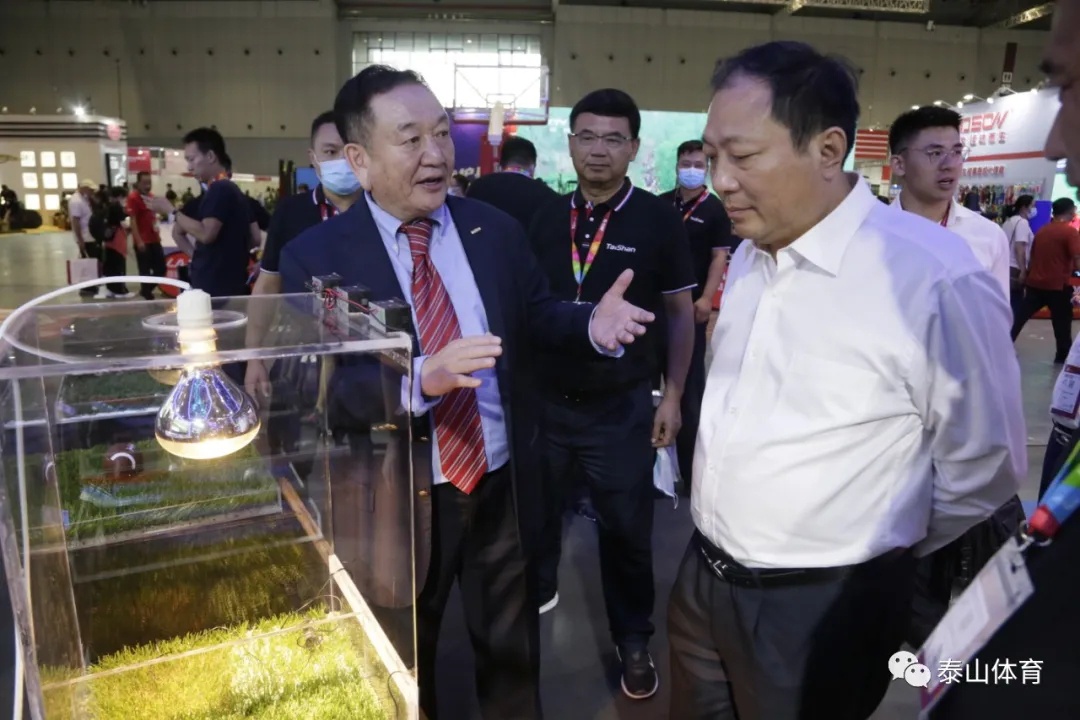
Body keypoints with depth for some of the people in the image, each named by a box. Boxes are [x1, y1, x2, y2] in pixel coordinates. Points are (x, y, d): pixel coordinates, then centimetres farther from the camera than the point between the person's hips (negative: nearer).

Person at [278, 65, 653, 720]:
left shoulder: (497, 230, -2)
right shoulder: (316, 256, -14)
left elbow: (534, 317, 5)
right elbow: (319, 390, -20)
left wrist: (592, 323, -17)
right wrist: (421, 377, -37)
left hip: (505, 486, 3)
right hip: (398, 500, -2)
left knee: (513, 653, 27)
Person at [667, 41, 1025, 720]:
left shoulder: (936, 279, -22)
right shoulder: (749, 255, 2)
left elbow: (986, 467, -11)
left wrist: (878, 555, 2)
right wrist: (722, 558, 11)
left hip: (820, 607, -6)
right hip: (702, 575, 7)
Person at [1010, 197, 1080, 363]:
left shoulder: (1042, 230, 10)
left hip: (1035, 283, 5)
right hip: (1057, 285, -5)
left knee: (1020, 317, 7)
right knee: (1062, 321, 9)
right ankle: (1063, 355, 17)